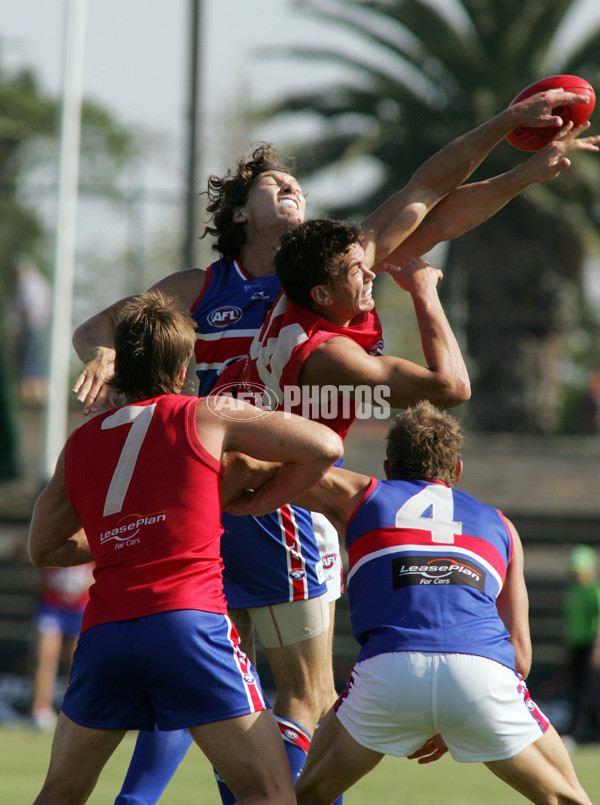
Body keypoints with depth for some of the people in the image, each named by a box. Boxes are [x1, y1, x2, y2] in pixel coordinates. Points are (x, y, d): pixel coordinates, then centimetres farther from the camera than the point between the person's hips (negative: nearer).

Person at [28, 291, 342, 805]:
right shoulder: (206, 419, 9)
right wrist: (261, 500, 23)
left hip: (103, 627, 4)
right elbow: (325, 446, 10)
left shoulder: (79, 444, 19)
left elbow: (43, 550, 32)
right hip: (188, 618, -4)